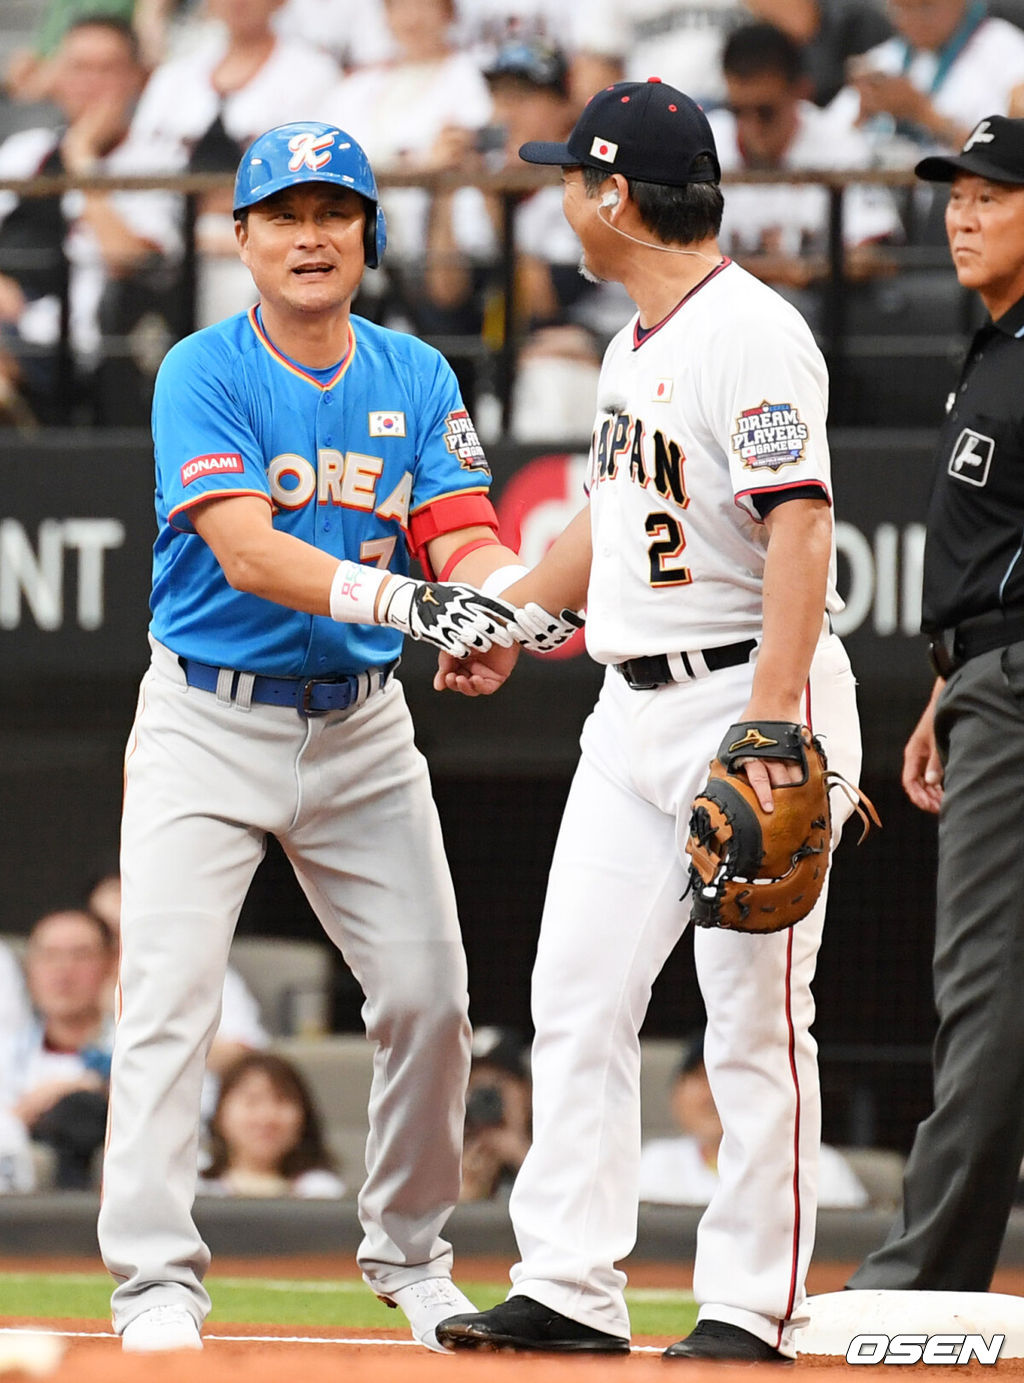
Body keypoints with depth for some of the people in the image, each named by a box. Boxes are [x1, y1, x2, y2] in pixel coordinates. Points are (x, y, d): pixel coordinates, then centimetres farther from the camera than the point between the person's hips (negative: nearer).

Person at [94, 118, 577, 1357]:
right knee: (169, 998, -13)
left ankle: (408, 1256, 23)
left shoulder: (416, 380, 3)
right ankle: (154, 1281, -10)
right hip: (207, 727, -4)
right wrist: (403, 600, -36)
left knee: (426, 996, 3)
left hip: (361, 729, 4)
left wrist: (501, 606, -29)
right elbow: (245, 553, -23)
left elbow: (464, 541, -5)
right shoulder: (204, 374, -11)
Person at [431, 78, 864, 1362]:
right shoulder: (636, 344, 14)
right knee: (576, 996, 6)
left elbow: (802, 531, -24)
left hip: (752, 690, -10)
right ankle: (568, 1291, 9)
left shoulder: (751, 334, -16)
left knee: (757, 1017, -4)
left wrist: (767, 728, -31)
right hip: (634, 709, 10)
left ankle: (751, 1308, 0)